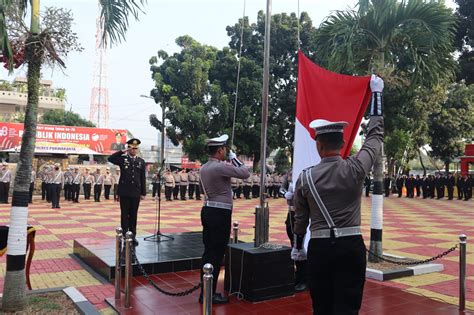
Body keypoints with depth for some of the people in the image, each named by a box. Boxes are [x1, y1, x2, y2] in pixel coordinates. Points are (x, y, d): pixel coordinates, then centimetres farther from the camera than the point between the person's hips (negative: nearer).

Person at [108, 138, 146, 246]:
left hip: (136, 192, 2)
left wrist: (143, 193, 3)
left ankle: (133, 236, 17)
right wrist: (122, 151, -17)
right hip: (124, 192, -2)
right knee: (124, 214, 4)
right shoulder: (122, 158, 2)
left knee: (133, 215, 8)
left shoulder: (141, 161, 7)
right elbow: (110, 158, -17)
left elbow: (143, 178, 6)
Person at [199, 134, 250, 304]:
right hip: (220, 213, -9)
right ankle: (209, 294, 5)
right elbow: (245, 174, -14)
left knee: (208, 252, 13)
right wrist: (235, 159, 0)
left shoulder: (204, 168, 11)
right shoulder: (220, 167, -17)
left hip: (208, 210, 9)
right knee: (216, 254, -2)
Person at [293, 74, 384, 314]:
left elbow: (300, 218, 6)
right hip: (351, 246, -1)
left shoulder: (305, 178, -5)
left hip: (319, 248, 1)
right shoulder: (355, 169, -8)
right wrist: (376, 93, 17)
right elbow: (375, 135, 6)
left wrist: (297, 247, 22)